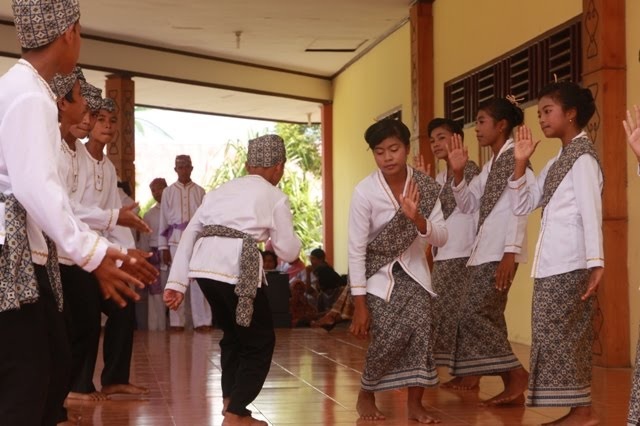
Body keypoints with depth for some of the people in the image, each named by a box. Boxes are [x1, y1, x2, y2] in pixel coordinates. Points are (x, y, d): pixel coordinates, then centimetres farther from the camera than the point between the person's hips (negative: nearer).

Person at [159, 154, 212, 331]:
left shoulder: (200, 192, 6)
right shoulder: (168, 192, 7)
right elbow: (163, 221, 7)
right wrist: (163, 247, 3)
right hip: (175, 240, 1)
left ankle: (202, 321, -3)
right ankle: (177, 322, 8)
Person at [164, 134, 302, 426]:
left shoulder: (220, 190, 24)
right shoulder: (275, 197, 10)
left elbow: (190, 233, 16)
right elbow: (287, 251, 12)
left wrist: (176, 282, 15)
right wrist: (293, 245, 36)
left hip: (203, 265, 6)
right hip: (236, 268, -6)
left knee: (234, 334, 26)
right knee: (260, 342, 10)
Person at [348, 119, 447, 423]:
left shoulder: (426, 187, -9)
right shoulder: (364, 191, -18)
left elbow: (441, 238, -10)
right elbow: (356, 249, -15)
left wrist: (417, 219, -31)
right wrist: (359, 304, -15)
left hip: (414, 271, 3)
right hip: (379, 273, -3)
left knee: (421, 329, -17)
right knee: (390, 338, -15)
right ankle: (366, 395, 11)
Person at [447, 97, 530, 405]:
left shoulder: (514, 156, -7)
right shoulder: (489, 166, 20)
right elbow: (467, 205, 20)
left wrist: (511, 252, -22)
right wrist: (458, 173, 6)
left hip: (501, 251, -9)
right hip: (483, 250, 9)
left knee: (475, 313, -13)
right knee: (486, 316, 7)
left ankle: (516, 375, -5)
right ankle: (512, 387, 10)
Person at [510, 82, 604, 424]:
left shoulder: (582, 156, -7)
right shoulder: (555, 163, 19)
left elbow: (591, 211, -16)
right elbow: (522, 206, 17)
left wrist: (596, 263, -22)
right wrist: (520, 163, 5)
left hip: (570, 265, -9)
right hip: (552, 265, 9)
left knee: (560, 335, -7)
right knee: (563, 336, 9)